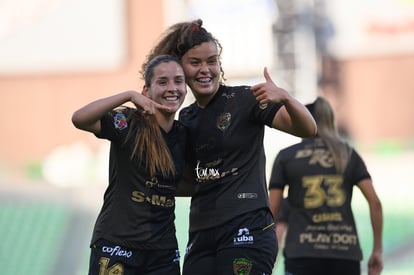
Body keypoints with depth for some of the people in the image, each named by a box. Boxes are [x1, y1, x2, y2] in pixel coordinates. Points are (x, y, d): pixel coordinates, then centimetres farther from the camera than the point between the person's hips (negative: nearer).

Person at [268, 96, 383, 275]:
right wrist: (377, 249, 8)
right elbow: (375, 202, 2)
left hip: (302, 255, -2)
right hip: (346, 254, 2)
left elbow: (272, 211, 2)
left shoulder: (285, 157, 5)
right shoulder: (348, 155, 10)